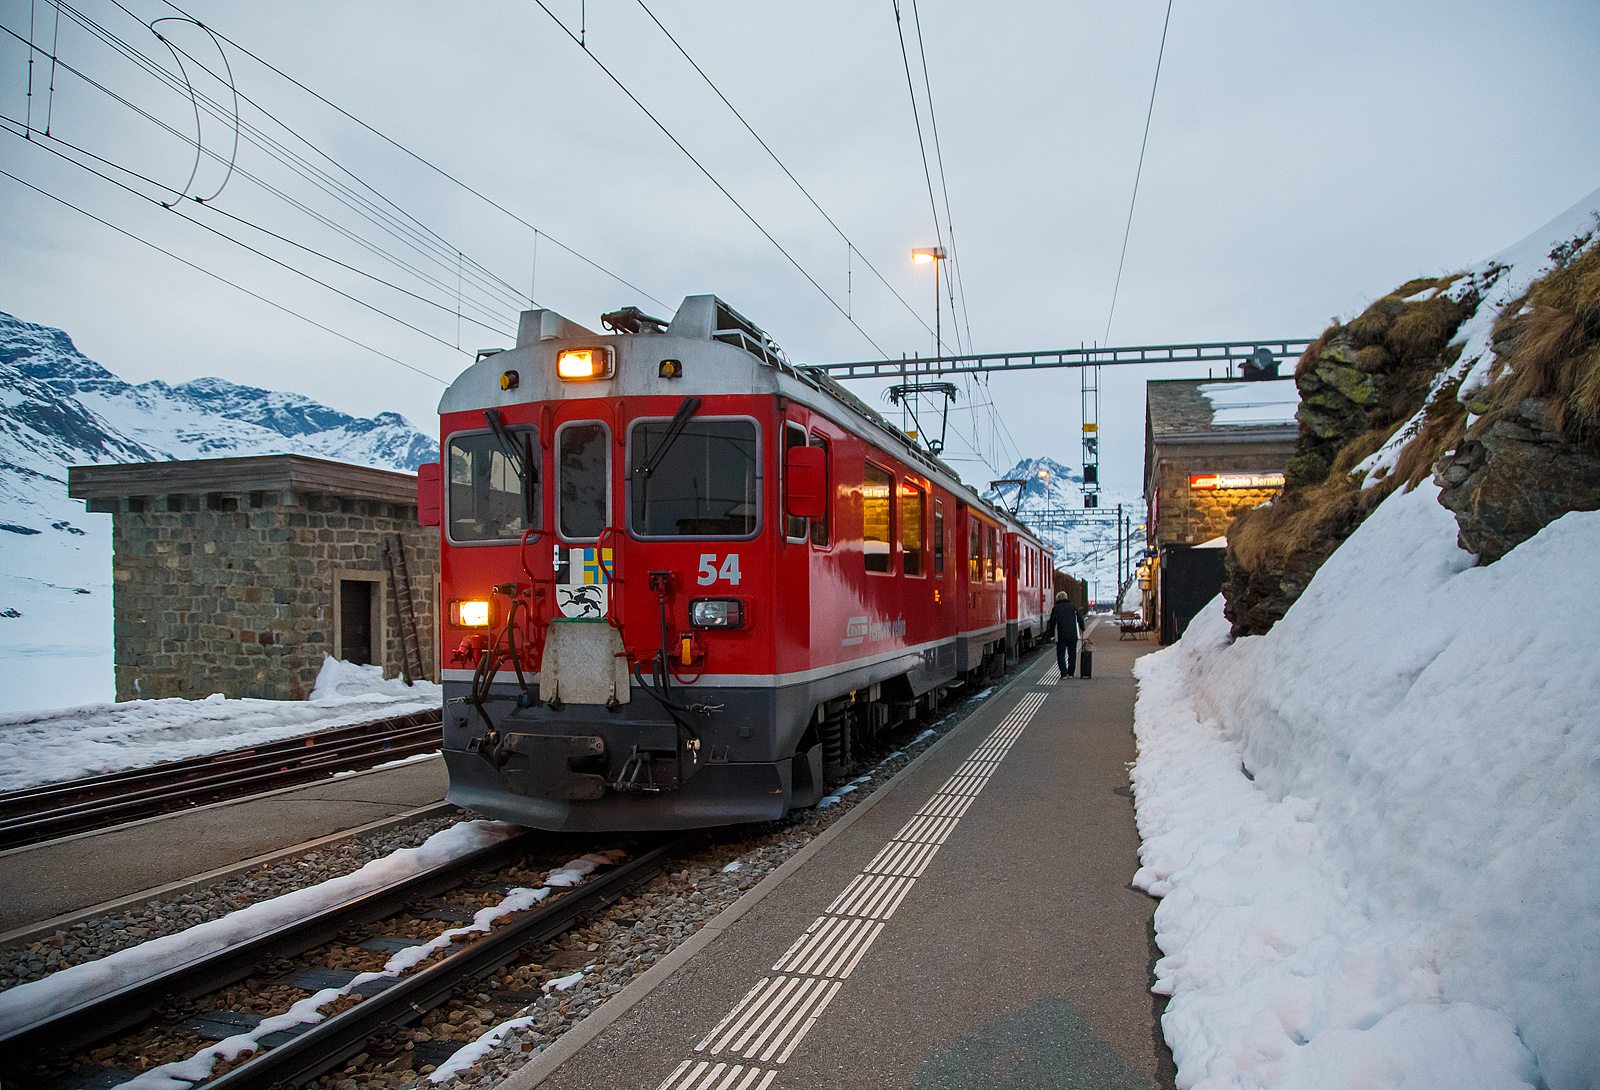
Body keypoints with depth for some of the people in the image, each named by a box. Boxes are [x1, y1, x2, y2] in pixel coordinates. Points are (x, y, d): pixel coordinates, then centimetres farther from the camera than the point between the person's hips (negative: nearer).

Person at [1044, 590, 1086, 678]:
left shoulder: (1055, 608, -1)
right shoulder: (1073, 607, 7)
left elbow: (1052, 622, -5)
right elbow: (1080, 619, 11)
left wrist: (1048, 634, 3)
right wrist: (1082, 629, 27)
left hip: (1061, 636, -2)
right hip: (1073, 635, 3)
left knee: (1061, 655, 4)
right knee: (1072, 654, 14)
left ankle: (1064, 673, -6)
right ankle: (1071, 673, 14)